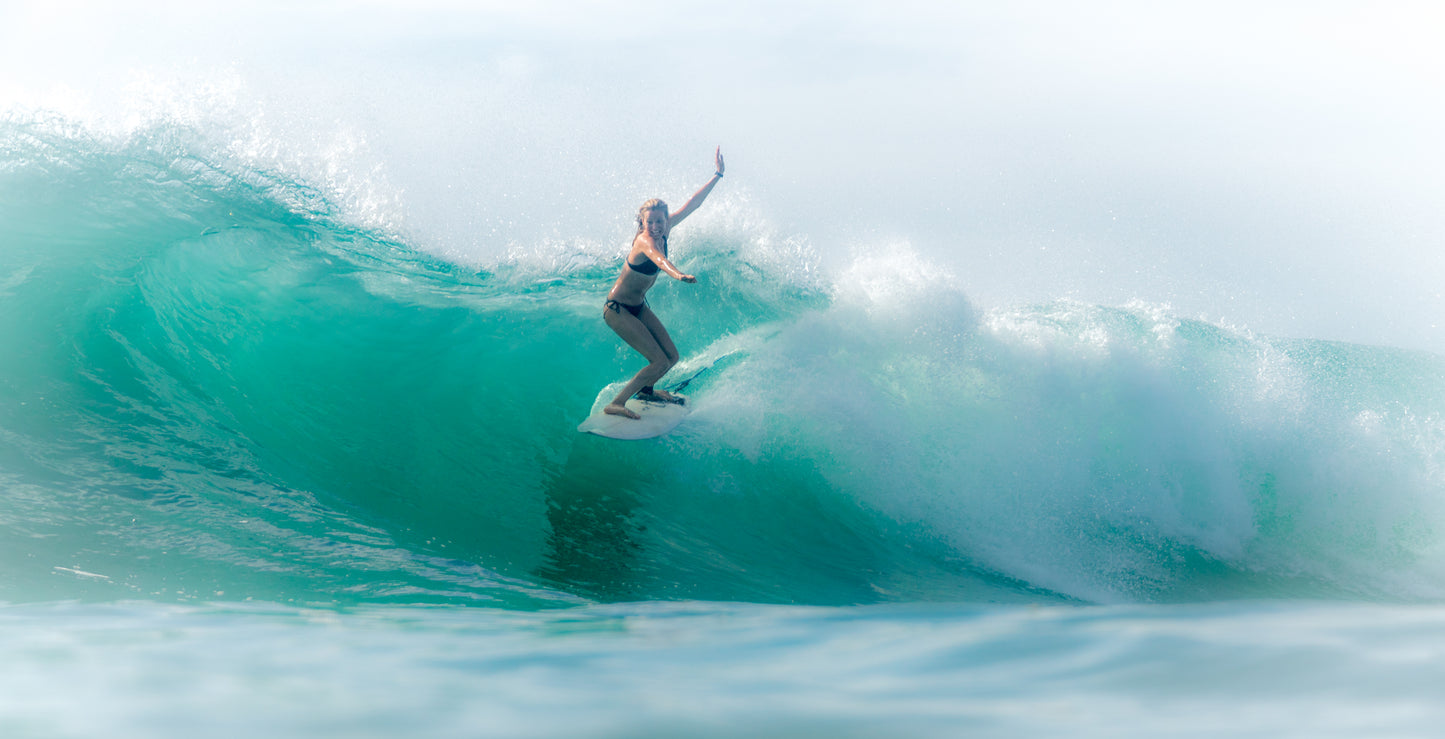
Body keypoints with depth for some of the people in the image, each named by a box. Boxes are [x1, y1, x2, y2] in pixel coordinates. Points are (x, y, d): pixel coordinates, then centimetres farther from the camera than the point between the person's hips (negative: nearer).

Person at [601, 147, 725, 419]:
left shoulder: (663, 230, -5)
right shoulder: (644, 240, -29)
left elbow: (692, 203, 3)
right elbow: (658, 258, -53)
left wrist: (718, 175, 5)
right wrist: (678, 275, -74)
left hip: (638, 307, 9)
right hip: (618, 310, -9)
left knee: (672, 356, 10)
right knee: (660, 362, -16)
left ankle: (645, 390, 38)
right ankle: (616, 404, -13)